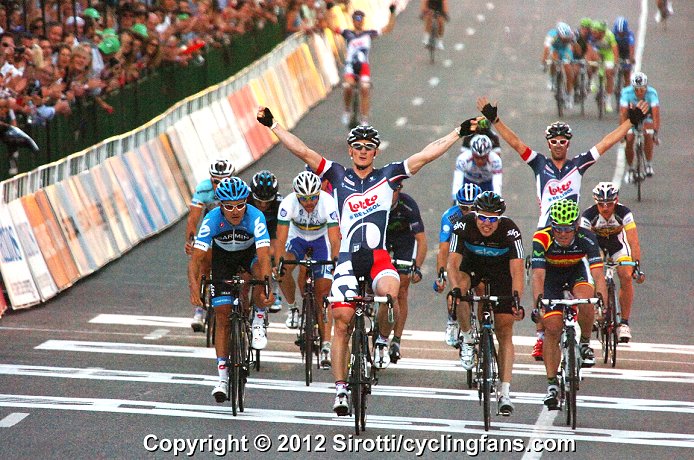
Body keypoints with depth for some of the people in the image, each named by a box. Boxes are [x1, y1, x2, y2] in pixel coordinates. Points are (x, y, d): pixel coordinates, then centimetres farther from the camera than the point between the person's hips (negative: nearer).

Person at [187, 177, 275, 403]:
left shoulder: (255, 217, -34)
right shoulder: (212, 220, -32)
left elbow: (264, 256, -42)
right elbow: (196, 258, -34)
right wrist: (194, 288, -49)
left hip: (250, 253, -1)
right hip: (222, 257, 1)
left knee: (260, 270, -37)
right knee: (222, 316, -7)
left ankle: (258, 320, -12)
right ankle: (222, 377, -2)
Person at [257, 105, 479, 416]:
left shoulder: (388, 176, 8)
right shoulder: (338, 175, 8)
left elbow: (427, 155, 5)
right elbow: (302, 151, 3)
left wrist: (460, 132, 2)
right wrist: (273, 125, -3)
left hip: (380, 257, -1)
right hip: (348, 259, 1)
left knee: (389, 294, -32)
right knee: (342, 322, -3)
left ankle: (383, 341, -2)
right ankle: (340, 389, 7)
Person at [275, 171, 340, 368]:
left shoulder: (328, 203, -33)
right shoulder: (288, 203, -30)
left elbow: (335, 240, -35)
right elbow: (281, 239, -32)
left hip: (321, 239, -1)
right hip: (297, 238, 1)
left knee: (323, 293, -11)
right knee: (283, 270, -29)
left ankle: (325, 345, -9)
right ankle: (292, 307, -1)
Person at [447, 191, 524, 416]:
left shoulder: (510, 231, -32)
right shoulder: (465, 226, -29)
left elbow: (517, 271, -36)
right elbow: (453, 263, -33)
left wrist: (516, 299, -52)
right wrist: (455, 289, -50)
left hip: (500, 269, -1)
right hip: (472, 264, 1)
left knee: (505, 332, -7)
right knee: (461, 290, -34)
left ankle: (505, 394, -4)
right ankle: (467, 339, -8)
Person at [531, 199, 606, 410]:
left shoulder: (586, 238, -32)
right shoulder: (542, 239, -34)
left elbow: (598, 274, -39)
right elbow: (538, 275, -41)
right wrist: (538, 303, -57)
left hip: (576, 270, 0)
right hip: (551, 274, 0)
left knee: (585, 300, -32)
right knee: (552, 327, -11)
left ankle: (585, 343, -4)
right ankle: (551, 383, -1)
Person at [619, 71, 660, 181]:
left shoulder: (652, 93, -35)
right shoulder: (627, 93, -34)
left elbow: (656, 114, -41)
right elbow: (623, 113, -37)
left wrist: (655, 132, -52)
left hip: (647, 115, 0)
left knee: (648, 136, -23)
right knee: (629, 141, -14)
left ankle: (649, 165, -2)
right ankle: (630, 169, 7)